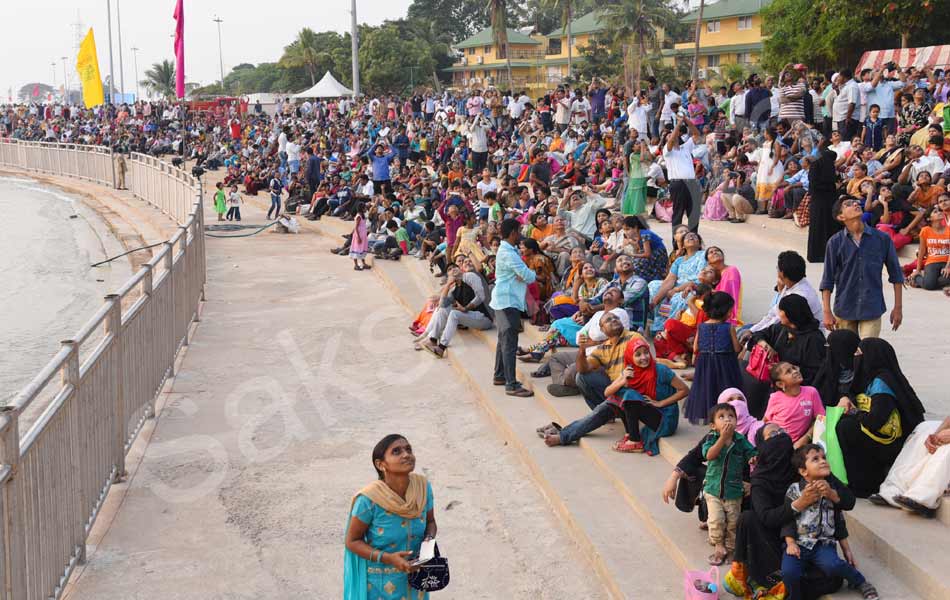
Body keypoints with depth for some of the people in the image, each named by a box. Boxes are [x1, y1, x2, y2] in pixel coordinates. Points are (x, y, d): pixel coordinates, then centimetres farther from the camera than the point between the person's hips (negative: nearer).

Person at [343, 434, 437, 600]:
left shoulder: (423, 487, -12)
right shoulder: (369, 499, -24)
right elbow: (352, 541, -13)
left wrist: (429, 540, -16)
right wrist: (388, 558, -25)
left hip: (414, 576, 4)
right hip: (380, 581, -4)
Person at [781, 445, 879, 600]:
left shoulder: (832, 485, 9)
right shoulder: (794, 490, 1)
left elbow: (849, 503, -3)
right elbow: (788, 520, 2)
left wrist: (831, 493, -17)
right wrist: (790, 543, -10)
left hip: (824, 542, 1)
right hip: (798, 542, -1)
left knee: (832, 565, -30)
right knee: (789, 572, -26)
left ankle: (860, 581, -1)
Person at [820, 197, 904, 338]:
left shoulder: (882, 239, -2)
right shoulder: (835, 242, -3)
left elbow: (896, 275, 6)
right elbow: (827, 281, -1)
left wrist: (898, 307, 5)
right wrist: (827, 312, -5)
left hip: (872, 309, -1)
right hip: (845, 309, 1)